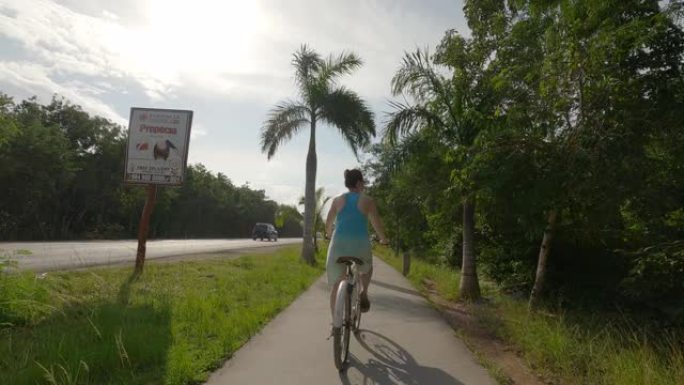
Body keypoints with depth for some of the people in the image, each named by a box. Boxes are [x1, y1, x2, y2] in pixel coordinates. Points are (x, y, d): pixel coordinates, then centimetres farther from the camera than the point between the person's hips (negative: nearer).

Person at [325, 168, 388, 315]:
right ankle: (364, 293, 12)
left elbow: (328, 223, 12)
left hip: (339, 244, 1)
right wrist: (384, 239, 20)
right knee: (367, 267, 32)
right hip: (360, 244, -1)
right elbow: (377, 223, 3)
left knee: (336, 285, 11)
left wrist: (329, 235, 33)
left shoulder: (338, 200, 7)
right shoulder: (367, 200, 2)